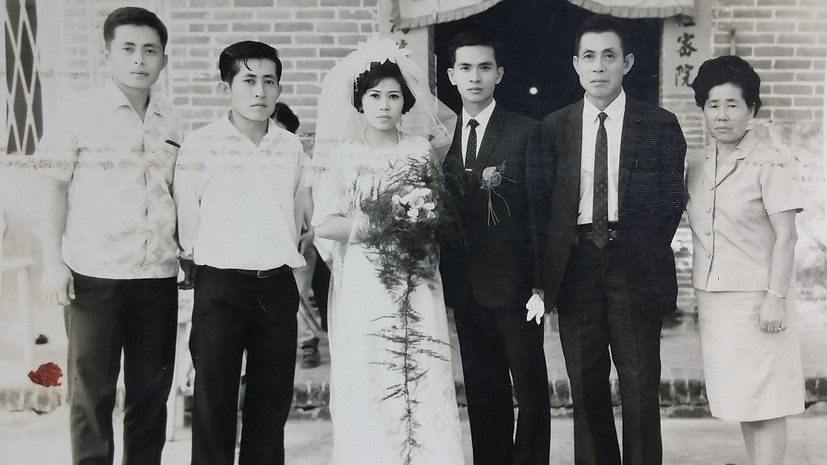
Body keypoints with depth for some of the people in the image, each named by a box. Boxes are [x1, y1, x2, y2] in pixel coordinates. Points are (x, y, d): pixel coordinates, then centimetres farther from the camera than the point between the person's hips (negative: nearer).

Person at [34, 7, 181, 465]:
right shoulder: (77, 111, -1)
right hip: (94, 273, -3)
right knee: (92, 391, 5)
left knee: (151, 390, 10)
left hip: (159, 275, 4)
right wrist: (52, 260, -8)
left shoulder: (170, 122, 10)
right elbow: (55, 188, -1)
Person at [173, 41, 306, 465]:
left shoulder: (291, 146, 6)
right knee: (214, 401, 3)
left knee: (273, 399, 12)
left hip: (278, 286, 4)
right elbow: (187, 218, 0)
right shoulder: (201, 144, -5)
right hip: (220, 284, -3)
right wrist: (196, 262, 6)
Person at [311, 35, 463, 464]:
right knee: (370, 390, -3)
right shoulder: (341, 157, 2)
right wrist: (381, 225, -14)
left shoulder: (422, 153, 10)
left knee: (426, 387, -2)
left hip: (418, 287, 2)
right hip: (365, 285, -2)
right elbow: (324, 224, -7)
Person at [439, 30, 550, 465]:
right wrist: (442, 274, 4)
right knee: (482, 391, 13)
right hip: (464, 283, 4)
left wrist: (541, 282, -11)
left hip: (513, 282, -4)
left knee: (531, 387, 3)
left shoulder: (526, 132, -3)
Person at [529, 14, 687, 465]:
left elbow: (669, 200, 2)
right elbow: (539, 202, 5)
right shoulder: (553, 128, 6)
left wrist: (644, 253, -3)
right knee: (585, 388, 9)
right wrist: (551, 264, -2)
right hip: (575, 266, 2)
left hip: (635, 270, -1)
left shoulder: (660, 125, 2)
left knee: (640, 389, 3)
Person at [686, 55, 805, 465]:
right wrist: (697, 287, 9)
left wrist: (776, 298, -15)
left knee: (764, 401, 1)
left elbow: (785, 236, -12)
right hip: (712, 298, 6)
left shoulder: (771, 165, -10)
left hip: (756, 299, -6)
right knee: (738, 397, 14)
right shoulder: (696, 166, 7)